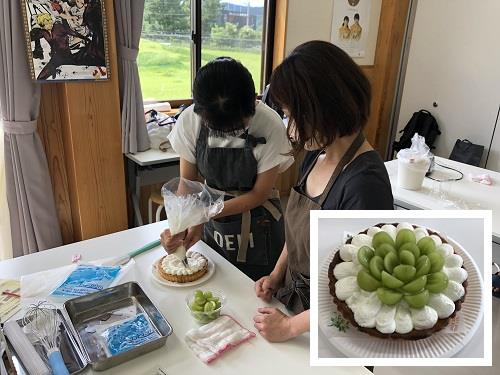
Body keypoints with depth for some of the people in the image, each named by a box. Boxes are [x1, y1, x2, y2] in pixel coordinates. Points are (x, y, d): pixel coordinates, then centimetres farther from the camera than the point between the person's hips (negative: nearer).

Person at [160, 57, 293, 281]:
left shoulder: (269, 125, -23)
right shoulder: (190, 120, -15)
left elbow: (259, 194, -15)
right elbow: (187, 181, -6)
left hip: (257, 230, -2)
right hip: (212, 228, 3)